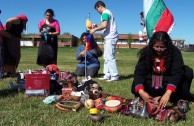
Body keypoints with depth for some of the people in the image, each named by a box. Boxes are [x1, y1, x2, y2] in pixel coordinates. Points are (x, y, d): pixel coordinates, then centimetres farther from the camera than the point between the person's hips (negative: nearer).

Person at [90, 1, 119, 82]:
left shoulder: (105, 13, -9)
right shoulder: (107, 13, 21)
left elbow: (104, 25, -22)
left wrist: (95, 29, -12)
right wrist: (97, 26, 15)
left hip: (110, 38, -10)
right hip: (109, 38, 10)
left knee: (110, 58, -9)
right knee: (106, 58, 10)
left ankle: (114, 76, -6)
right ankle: (107, 75, 13)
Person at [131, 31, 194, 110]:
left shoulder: (175, 52, -21)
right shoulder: (146, 52, -17)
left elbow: (177, 73, -30)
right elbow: (139, 72, -22)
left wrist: (168, 93, -44)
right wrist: (141, 91, -39)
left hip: (170, 83, -1)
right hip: (151, 82, 2)